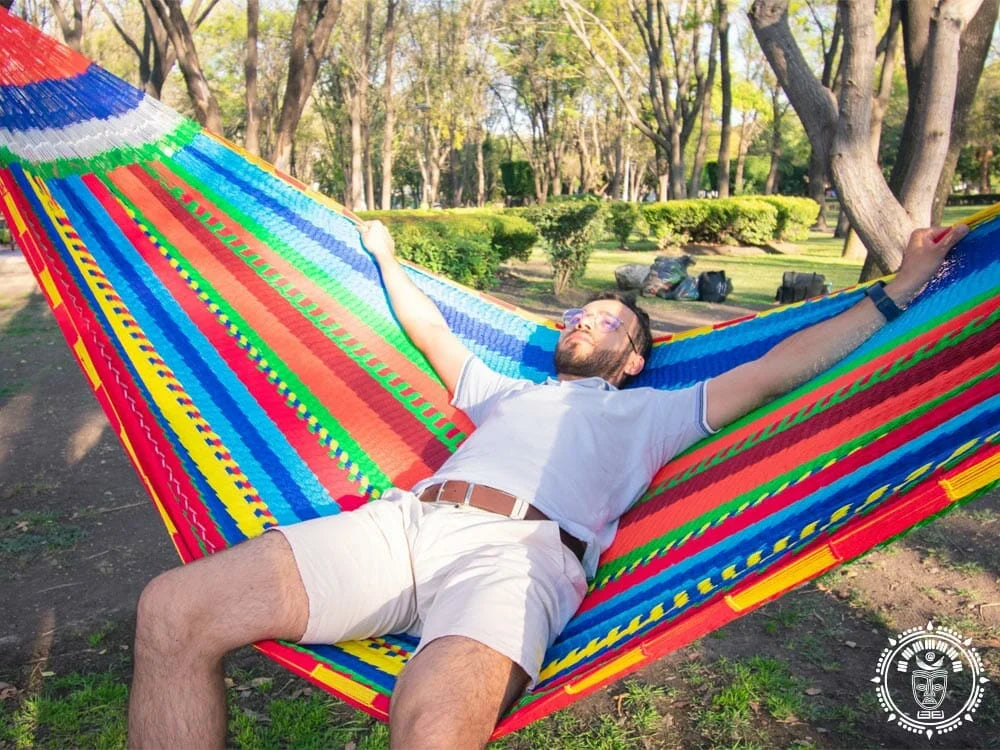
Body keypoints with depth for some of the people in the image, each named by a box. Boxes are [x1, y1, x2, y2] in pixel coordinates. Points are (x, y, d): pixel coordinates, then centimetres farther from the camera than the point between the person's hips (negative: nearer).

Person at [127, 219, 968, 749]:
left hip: (515, 551, -4)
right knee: (173, 612, -18)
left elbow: (780, 367, 25)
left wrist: (899, 291, 27)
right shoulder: (505, 390, 38)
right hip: (405, 520, 5)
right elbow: (429, 330, 51)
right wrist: (388, 260, 63)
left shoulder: (649, 412, 28)